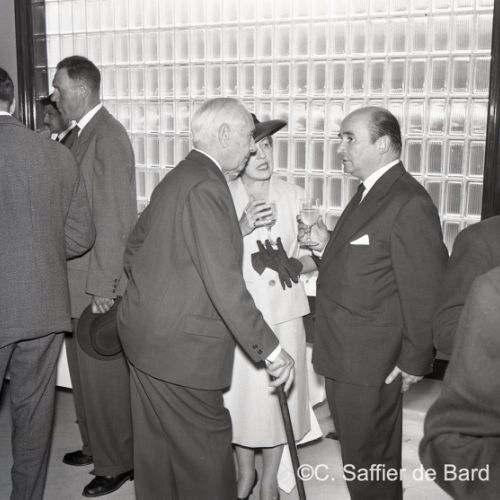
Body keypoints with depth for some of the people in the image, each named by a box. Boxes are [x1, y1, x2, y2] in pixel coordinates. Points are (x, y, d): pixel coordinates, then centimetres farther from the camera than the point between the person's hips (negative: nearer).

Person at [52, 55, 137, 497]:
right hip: (79, 279, 9)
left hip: (97, 283, -9)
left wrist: (103, 286, -19)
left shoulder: (108, 136, -17)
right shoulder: (86, 133, 12)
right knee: (85, 373, 20)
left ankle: (116, 463, 21)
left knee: (104, 376, 4)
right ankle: (96, 445, 38)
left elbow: (114, 218, -20)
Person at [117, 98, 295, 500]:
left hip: (145, 336, 10)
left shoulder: (176, 179, 11)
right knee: (206, 455, 3)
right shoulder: (206, 187, -19)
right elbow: (224, 282, -25)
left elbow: (134, 247, 20)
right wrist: (269, 347, -21)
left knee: (156, 445, 19)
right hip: (182, 349, -10)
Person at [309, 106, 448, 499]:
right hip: (345, 355, 9)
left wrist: (415, 360, -15)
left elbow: (426, 290, -19)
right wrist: (328, 245, -1)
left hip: (369, 363, -9)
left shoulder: (410, 204, -19)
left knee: (367, 460, 7)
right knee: (359, 449, 23)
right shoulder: (368, 193, 11)